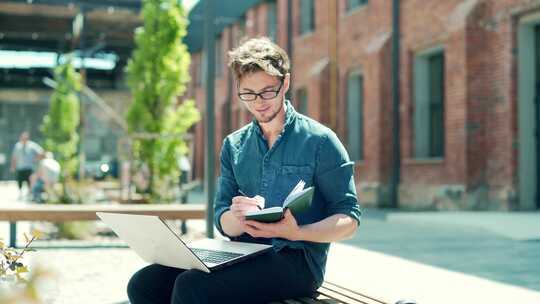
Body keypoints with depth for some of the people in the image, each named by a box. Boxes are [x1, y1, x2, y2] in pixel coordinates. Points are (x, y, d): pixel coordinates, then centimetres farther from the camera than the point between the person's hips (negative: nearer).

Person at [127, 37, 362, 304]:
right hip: (242, 252, 5)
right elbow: (223, 223, 10)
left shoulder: (319, 141, 0)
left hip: (296, 259, -5)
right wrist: (238, 217, -15)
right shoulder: (233, 145, 15)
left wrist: (297, 233, -21)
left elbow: (349, 220, -3)